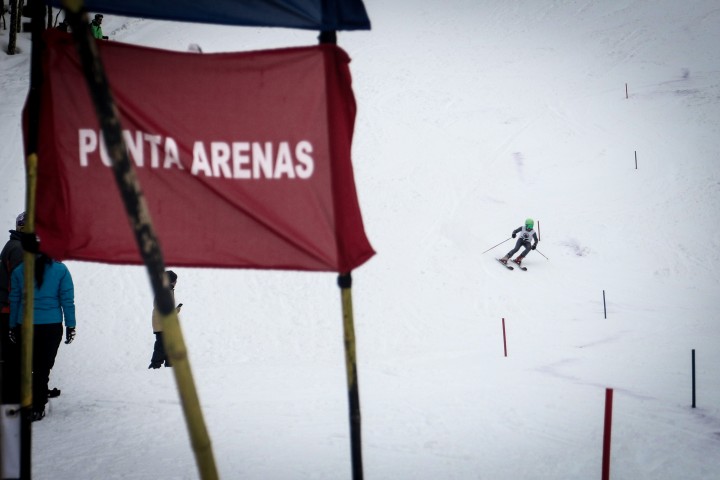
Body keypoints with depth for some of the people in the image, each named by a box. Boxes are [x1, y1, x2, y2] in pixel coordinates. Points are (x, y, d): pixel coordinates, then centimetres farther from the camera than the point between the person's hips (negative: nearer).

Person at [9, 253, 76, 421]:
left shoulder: (18, 271, -1)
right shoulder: (61, 270, -5)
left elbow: (14, 300, 3)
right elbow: (67, 300, -4)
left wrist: (13, 326, 11)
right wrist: (70, 325, 2)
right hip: (52, 326, -2)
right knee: (43, 368, 5)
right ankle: (37, 409, 3)